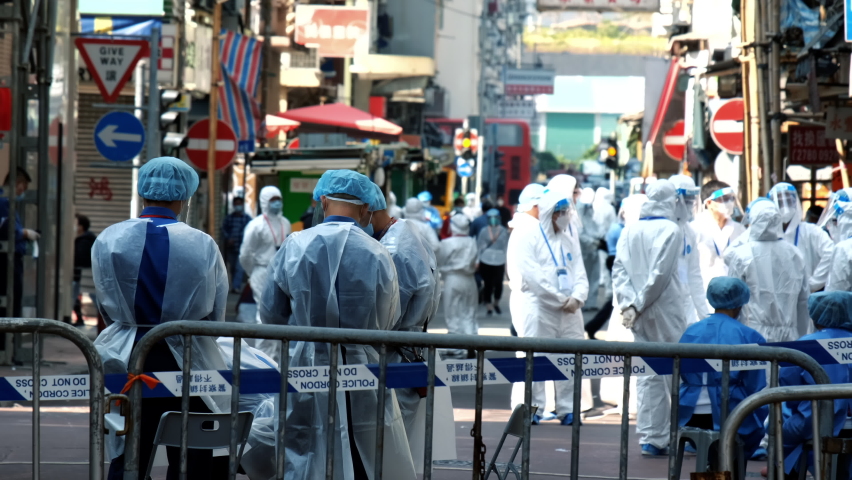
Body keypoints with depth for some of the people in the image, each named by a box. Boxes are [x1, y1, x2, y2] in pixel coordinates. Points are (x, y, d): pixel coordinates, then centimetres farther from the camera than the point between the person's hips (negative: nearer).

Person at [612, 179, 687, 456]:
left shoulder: (630, 231, 8)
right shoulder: (670, 230, -8)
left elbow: (619, 270, 0)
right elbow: (660, 273, -14)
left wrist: (628, 303, -6)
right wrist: (638, 305, -9)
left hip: (640, 315, 5)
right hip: (665, 310, -5)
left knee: (646, 374, 6)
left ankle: (650, 438, 4)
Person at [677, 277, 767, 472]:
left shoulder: (690, 332, 8)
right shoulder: (750, 337, -5)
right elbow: (757, 389, -3)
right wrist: (757, 425, 11)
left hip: (691, 418, 5)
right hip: (729, 416, -5)